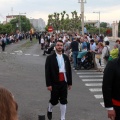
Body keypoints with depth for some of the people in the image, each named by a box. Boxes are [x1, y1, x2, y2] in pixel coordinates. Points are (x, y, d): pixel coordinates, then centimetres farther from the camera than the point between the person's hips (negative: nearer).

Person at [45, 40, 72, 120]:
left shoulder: (66, 57, 8)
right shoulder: (50, 58, -5)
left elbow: (69, 70, 10)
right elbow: (47, 72, -8)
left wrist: (70, 83, 8)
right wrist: (48, 84, -12)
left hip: (64, 82, 3)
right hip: (55, 83, -3)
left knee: (64, 101, 5)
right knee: (54, 100, 6)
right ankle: (49, 110, 38)